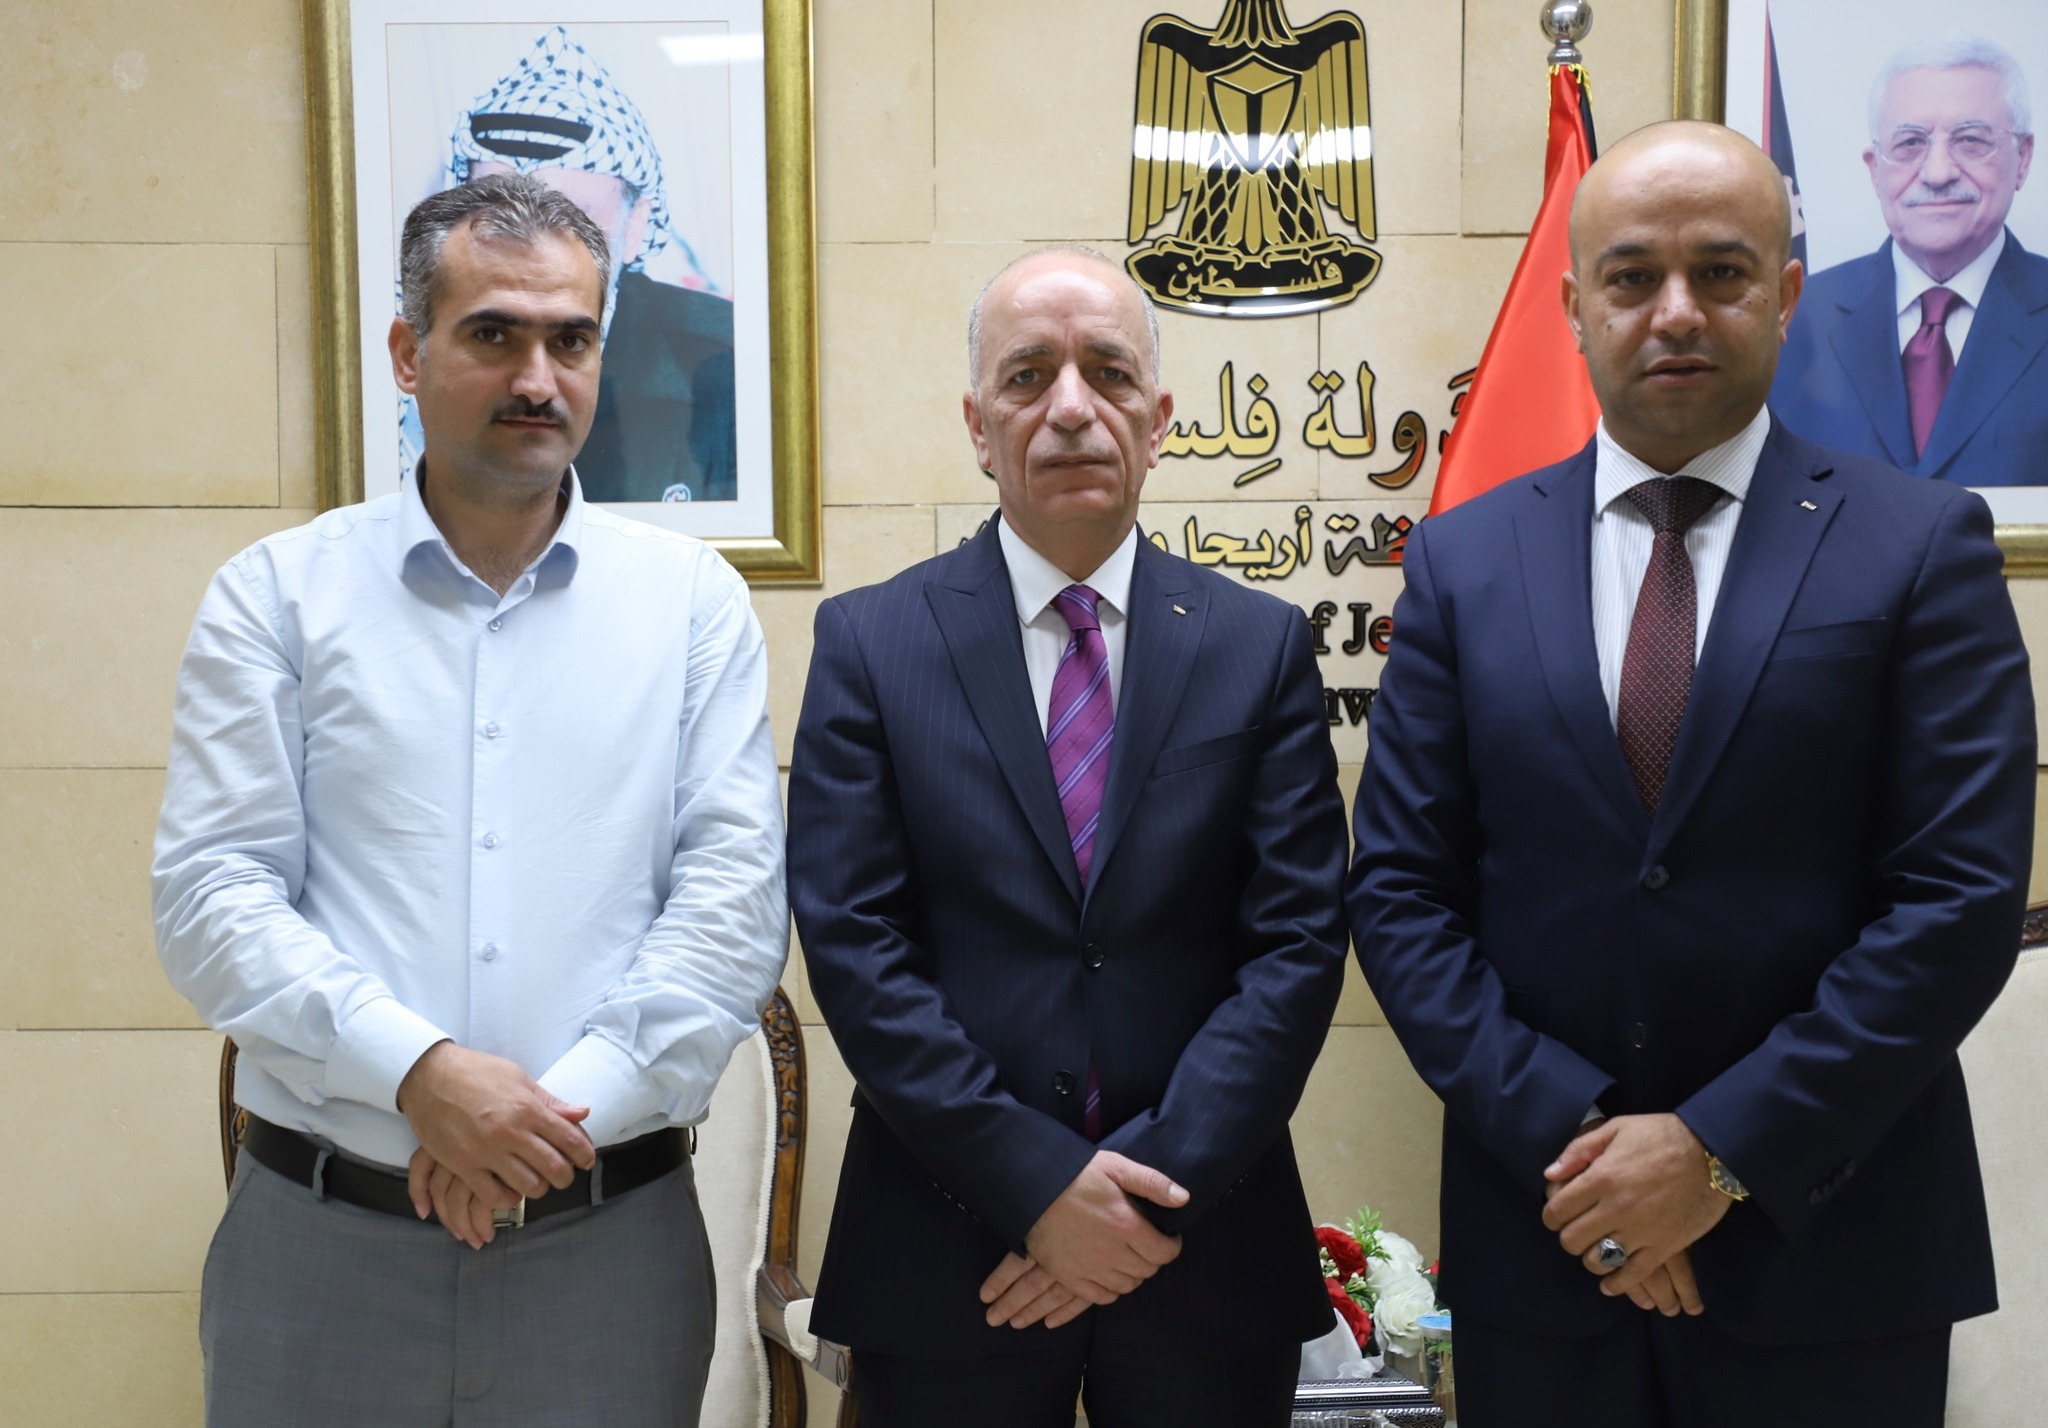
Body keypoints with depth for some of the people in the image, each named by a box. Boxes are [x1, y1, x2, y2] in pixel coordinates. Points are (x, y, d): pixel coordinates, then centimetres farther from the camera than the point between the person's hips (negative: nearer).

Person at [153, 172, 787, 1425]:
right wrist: (417, 1071, -16)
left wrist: (568, 1103, -13)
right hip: (319, 1239, 0)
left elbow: (737, 893, -3)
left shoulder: (693, 602, 5)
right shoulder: (277, 595, 4)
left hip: (610, 1237, 1)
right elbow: (212, 892, -3)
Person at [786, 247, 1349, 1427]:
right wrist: (1035, 1182, -14)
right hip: (946, 1256, -1)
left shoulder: (1264, 645, 2)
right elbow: (854, 943, -7)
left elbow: (1299, 943, -3)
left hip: (1206, 1251, 1)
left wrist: (1159, 1184, -13)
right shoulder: (871, 642, -1)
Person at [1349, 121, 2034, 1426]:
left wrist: (1723, 1149, -13)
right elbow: (1399, 889, 0)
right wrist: (1565, 1138, -11)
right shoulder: (1463, 559, 3)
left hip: (1830, 1256, -1)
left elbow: (1965, 897, -8)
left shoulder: (1923, 543, -2)